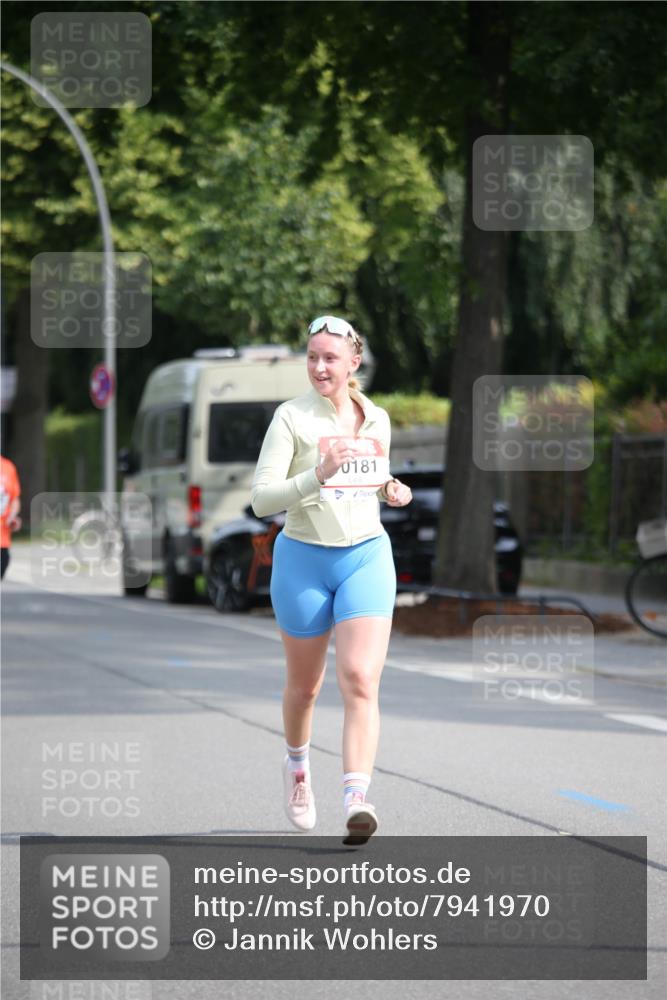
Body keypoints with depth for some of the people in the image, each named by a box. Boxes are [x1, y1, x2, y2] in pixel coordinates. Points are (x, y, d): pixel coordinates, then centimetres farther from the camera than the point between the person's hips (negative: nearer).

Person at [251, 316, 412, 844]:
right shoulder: (292, 417, -7)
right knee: (305, 685, 13)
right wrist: (317, 476, -28)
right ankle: (298, 767, 43)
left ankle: (357, 800, -24)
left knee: (360, 681, -15)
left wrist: (390, 491, 0)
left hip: (367, 557, 2)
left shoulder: (377, 419, 6)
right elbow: (261, 499, -13)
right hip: (304, 560, -2)